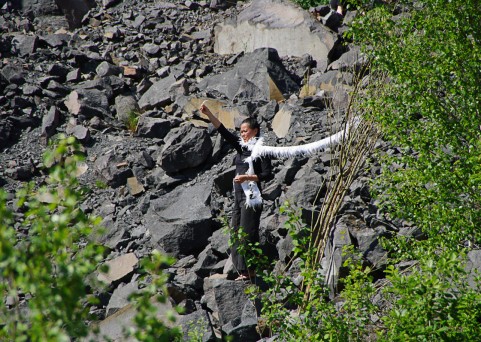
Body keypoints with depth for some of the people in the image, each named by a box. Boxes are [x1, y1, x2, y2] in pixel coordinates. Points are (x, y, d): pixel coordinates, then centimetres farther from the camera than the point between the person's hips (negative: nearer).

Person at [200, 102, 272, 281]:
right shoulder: (241, 146, 15)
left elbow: (267, 174, -10)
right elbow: (223, 131, 8)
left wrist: (247, 177, -19)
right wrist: (208, 114, 0)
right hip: (238, 195, 8)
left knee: (247, 233, -11)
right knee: (235, 233, 3)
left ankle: (249, 271, -12)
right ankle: (242, 271, 3)